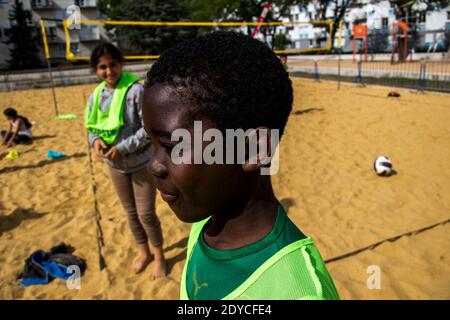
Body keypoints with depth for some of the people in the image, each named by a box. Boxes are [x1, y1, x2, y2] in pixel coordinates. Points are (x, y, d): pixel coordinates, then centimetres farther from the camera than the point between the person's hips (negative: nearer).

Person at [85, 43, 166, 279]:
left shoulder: (136, 90, -19)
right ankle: (143, 252, 40)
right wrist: (95, 140, -14)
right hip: (115, 166, 6)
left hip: (142, 163, -6)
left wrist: (123, 148, -25)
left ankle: (159, 256, 27)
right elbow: (92, 126, 9)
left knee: (146, 213, 2)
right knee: (131, 211, 18)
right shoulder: (96, 96, 0)